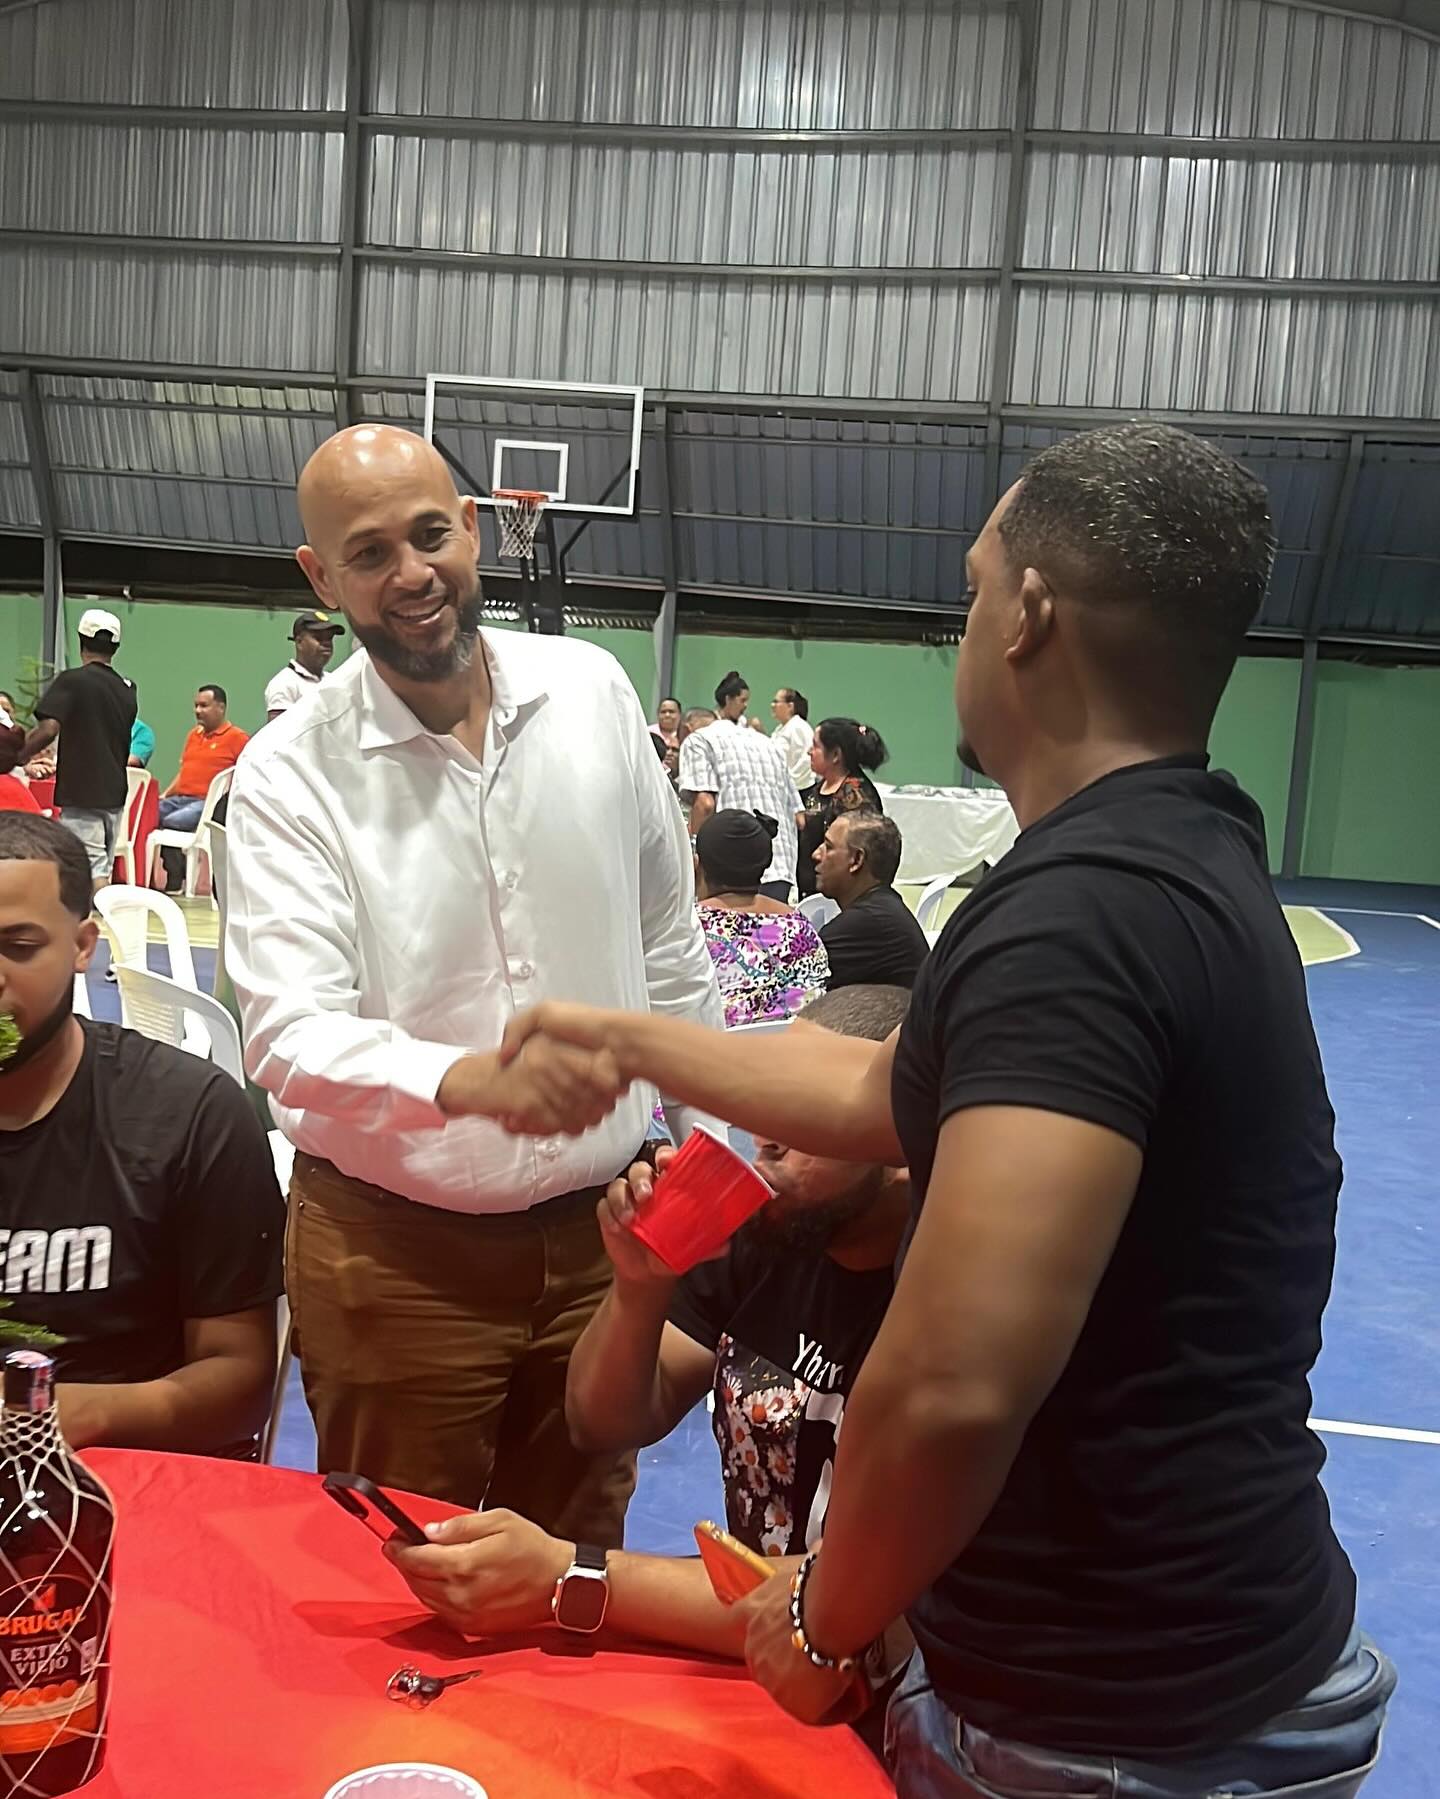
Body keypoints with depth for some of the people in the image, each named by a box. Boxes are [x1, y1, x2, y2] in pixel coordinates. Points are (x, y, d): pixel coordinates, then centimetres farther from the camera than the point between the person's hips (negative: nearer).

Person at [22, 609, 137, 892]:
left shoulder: (71, 681, -10)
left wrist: (19, 758, -6)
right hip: (115, 794, 6)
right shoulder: (126, 689, 9)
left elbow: (47, 730, -20)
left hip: (81, 794, -6)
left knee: (91, 872, -7)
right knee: (103, 869, 13)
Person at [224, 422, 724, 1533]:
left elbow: (668, 939, 8)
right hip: (396, 1252, -2)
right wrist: (469, 1079, -41)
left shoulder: (592, 692, -2)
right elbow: (291, 1037, -22)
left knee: (579, 1568, 20)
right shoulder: (291, 774, -12)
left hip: (600, 1230, 3)